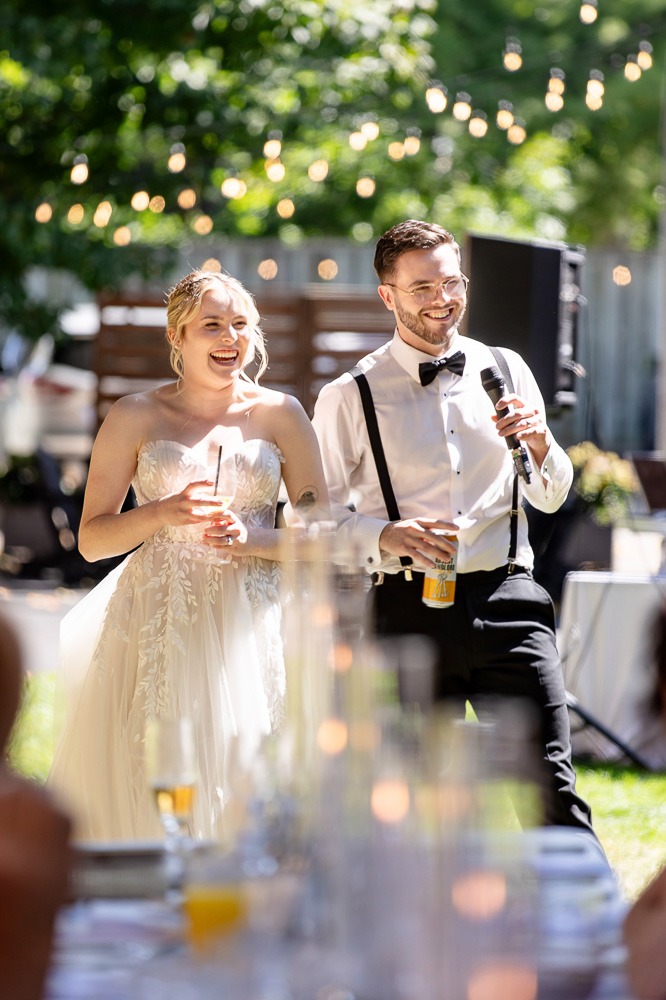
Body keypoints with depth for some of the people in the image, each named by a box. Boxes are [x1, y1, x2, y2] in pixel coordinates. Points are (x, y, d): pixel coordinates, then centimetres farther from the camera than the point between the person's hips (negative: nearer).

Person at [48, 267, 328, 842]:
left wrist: (253, 539, -11)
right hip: (157, 625, -1)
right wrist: (160, 514, -14)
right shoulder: (136, 417, 5)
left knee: (239, 781, -6)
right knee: (149, 786, -8)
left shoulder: (279, 415, 6)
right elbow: (91, 539, 3)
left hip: (250, 622, 1)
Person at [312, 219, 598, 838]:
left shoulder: (505, 371, 12)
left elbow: (551, 497, 18)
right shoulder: (350, 398, 3)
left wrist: (539, 445, -4)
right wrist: (386, 537, -15)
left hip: (506, 600, 1)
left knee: (550, 787, -7)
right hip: (410, 608, -1)